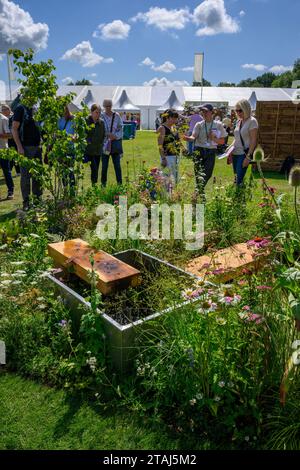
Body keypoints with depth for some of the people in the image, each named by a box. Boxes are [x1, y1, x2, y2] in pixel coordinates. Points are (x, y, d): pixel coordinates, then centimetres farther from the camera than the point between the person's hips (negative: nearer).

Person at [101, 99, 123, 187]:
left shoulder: (117, 116, 5)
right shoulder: (101, 116, 0)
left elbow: (121, 128, 5)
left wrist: (115, 136, -12)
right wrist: (108, 134, -15)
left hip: (115, 143, 1)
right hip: (104, 144, -1)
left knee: (117, 165, 2)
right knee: (104, 165, 3)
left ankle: (119, 183, 8)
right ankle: (103, 183, 14)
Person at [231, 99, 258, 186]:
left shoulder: (252, 121, -9)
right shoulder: (238, 121, 14)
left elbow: (253, 141, -13)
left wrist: (248, 156, -19)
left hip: (244, 154, -7)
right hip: (235, 153, 7)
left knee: (240, 180, -14)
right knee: (236, 178, 7)